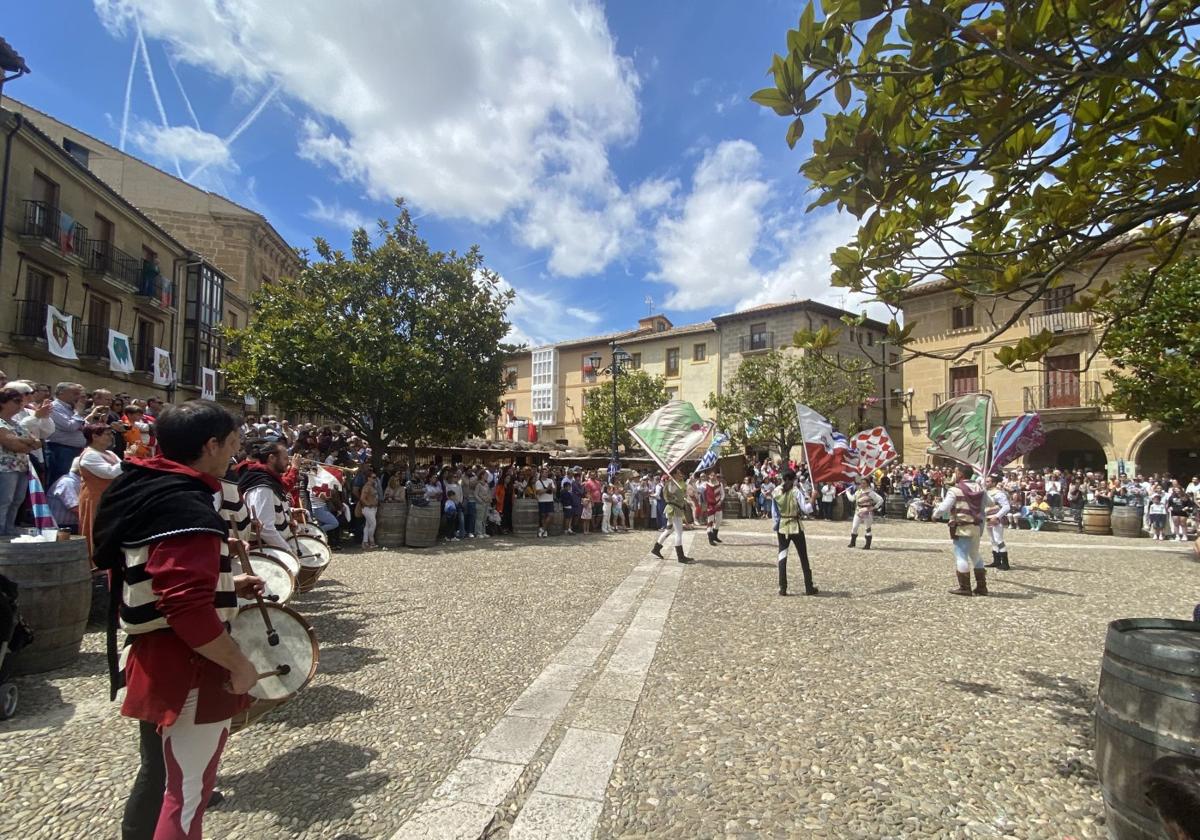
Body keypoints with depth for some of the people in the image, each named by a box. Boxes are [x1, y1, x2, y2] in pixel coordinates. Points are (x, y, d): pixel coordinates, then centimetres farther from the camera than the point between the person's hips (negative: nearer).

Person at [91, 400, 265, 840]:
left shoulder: (143, 490, 5)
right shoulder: (188, 508, -26)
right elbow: (189, 610, -33)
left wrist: (226, 585, 12)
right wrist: (240, 665, -21)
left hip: (153, 662, 10)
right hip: (187, 673, -10)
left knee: (159, 774, 26)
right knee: (185, 795, 8)